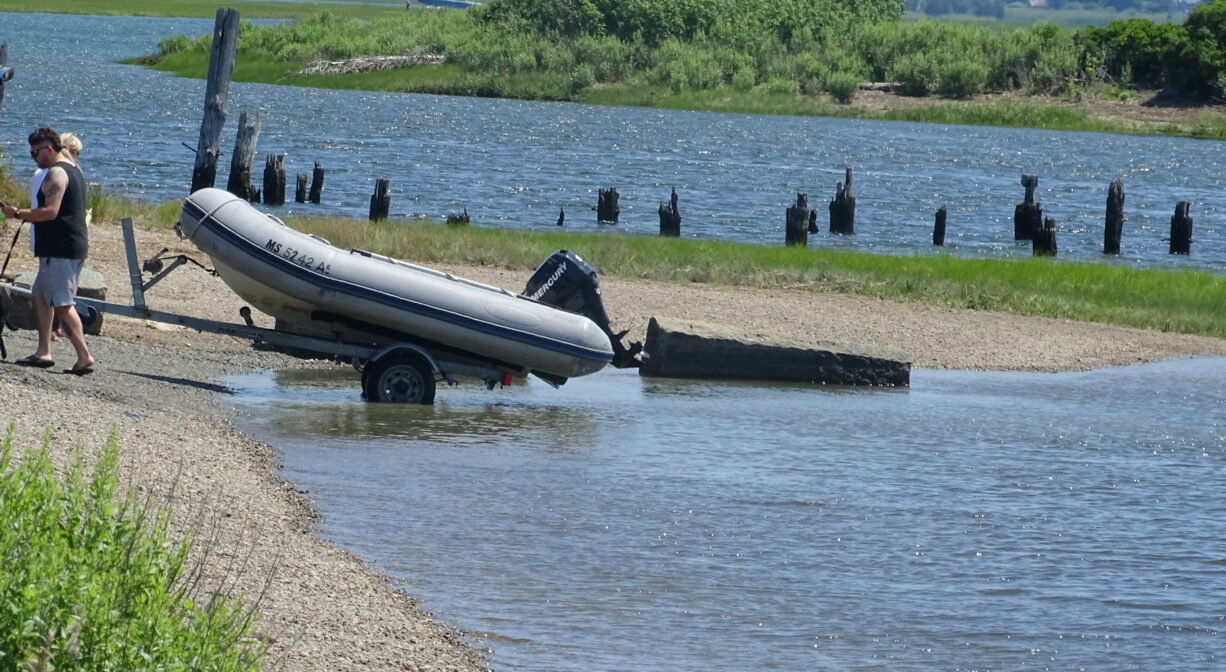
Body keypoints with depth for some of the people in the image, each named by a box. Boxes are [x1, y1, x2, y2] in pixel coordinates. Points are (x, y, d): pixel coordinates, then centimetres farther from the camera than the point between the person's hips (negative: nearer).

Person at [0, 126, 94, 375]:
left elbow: (50, 212, -23)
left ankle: (84, 357, -16)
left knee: (63, 303, -11)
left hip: (60, 249, -11)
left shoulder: (56, 173, -14)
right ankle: (43, 352, 14)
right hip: (74, 245, 11)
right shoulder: (73, 170, 18)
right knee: (41, 296, 15)